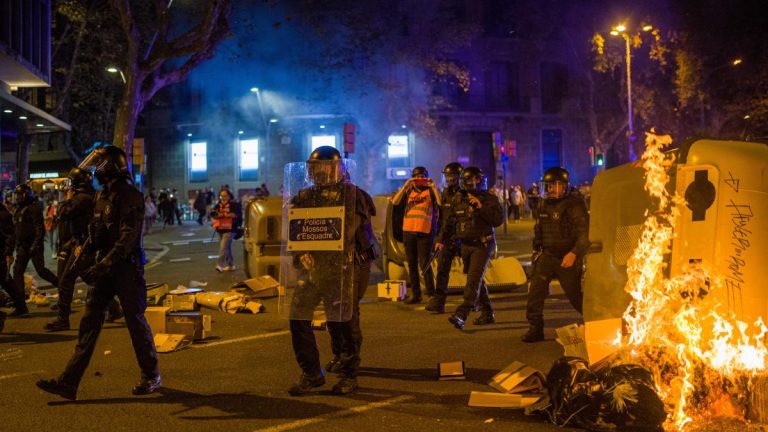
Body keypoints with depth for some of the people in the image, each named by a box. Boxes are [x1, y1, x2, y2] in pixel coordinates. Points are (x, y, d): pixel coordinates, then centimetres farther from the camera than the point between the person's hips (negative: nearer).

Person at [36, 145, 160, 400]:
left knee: (136, 322, 2)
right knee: (89, 322, 4)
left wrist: (104, 265, -28)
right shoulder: (102, 196, 12)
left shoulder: (130, 196, -15)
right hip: (105, 269, 8)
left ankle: (151, 376, 19)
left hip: (127, 268, -8)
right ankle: (69, 383, 3)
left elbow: (128, 237, -23)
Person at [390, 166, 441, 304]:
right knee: (412, 264, 9)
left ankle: (431, 294, 0)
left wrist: (433, 186, -13)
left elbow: (441, 203, -13)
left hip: (425, 232, -4)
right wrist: (405, 186, -8)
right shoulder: (408, 190, 13)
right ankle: (415, 294, 17)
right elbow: (394, 202, -1)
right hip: (408, 231, 4)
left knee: (424, 264, -8)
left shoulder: (430, 190, 4)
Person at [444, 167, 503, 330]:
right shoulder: (458, 199, 8)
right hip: (466, 245, 6)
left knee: (473, 280, -16)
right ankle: (487, 314, 27)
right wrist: (441, 240, 12)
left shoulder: (489, 199, -5)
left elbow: (499, 219, -16)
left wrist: (481, 207, -21)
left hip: (482, 244, -6)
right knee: (477, 280, 14)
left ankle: (461, 315, -25)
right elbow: (449, 220, 16)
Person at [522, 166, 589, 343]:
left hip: (568, 258, -5)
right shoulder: (545, 206, 10)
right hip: (547, 255, 6)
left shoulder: (574, 206, -13)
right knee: (536, 287, -10)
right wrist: (537, 250, 20)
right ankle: (535, 328, -5)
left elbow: (585, 233, -20)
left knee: (575, 294, 3)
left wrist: (574, 253, -31)